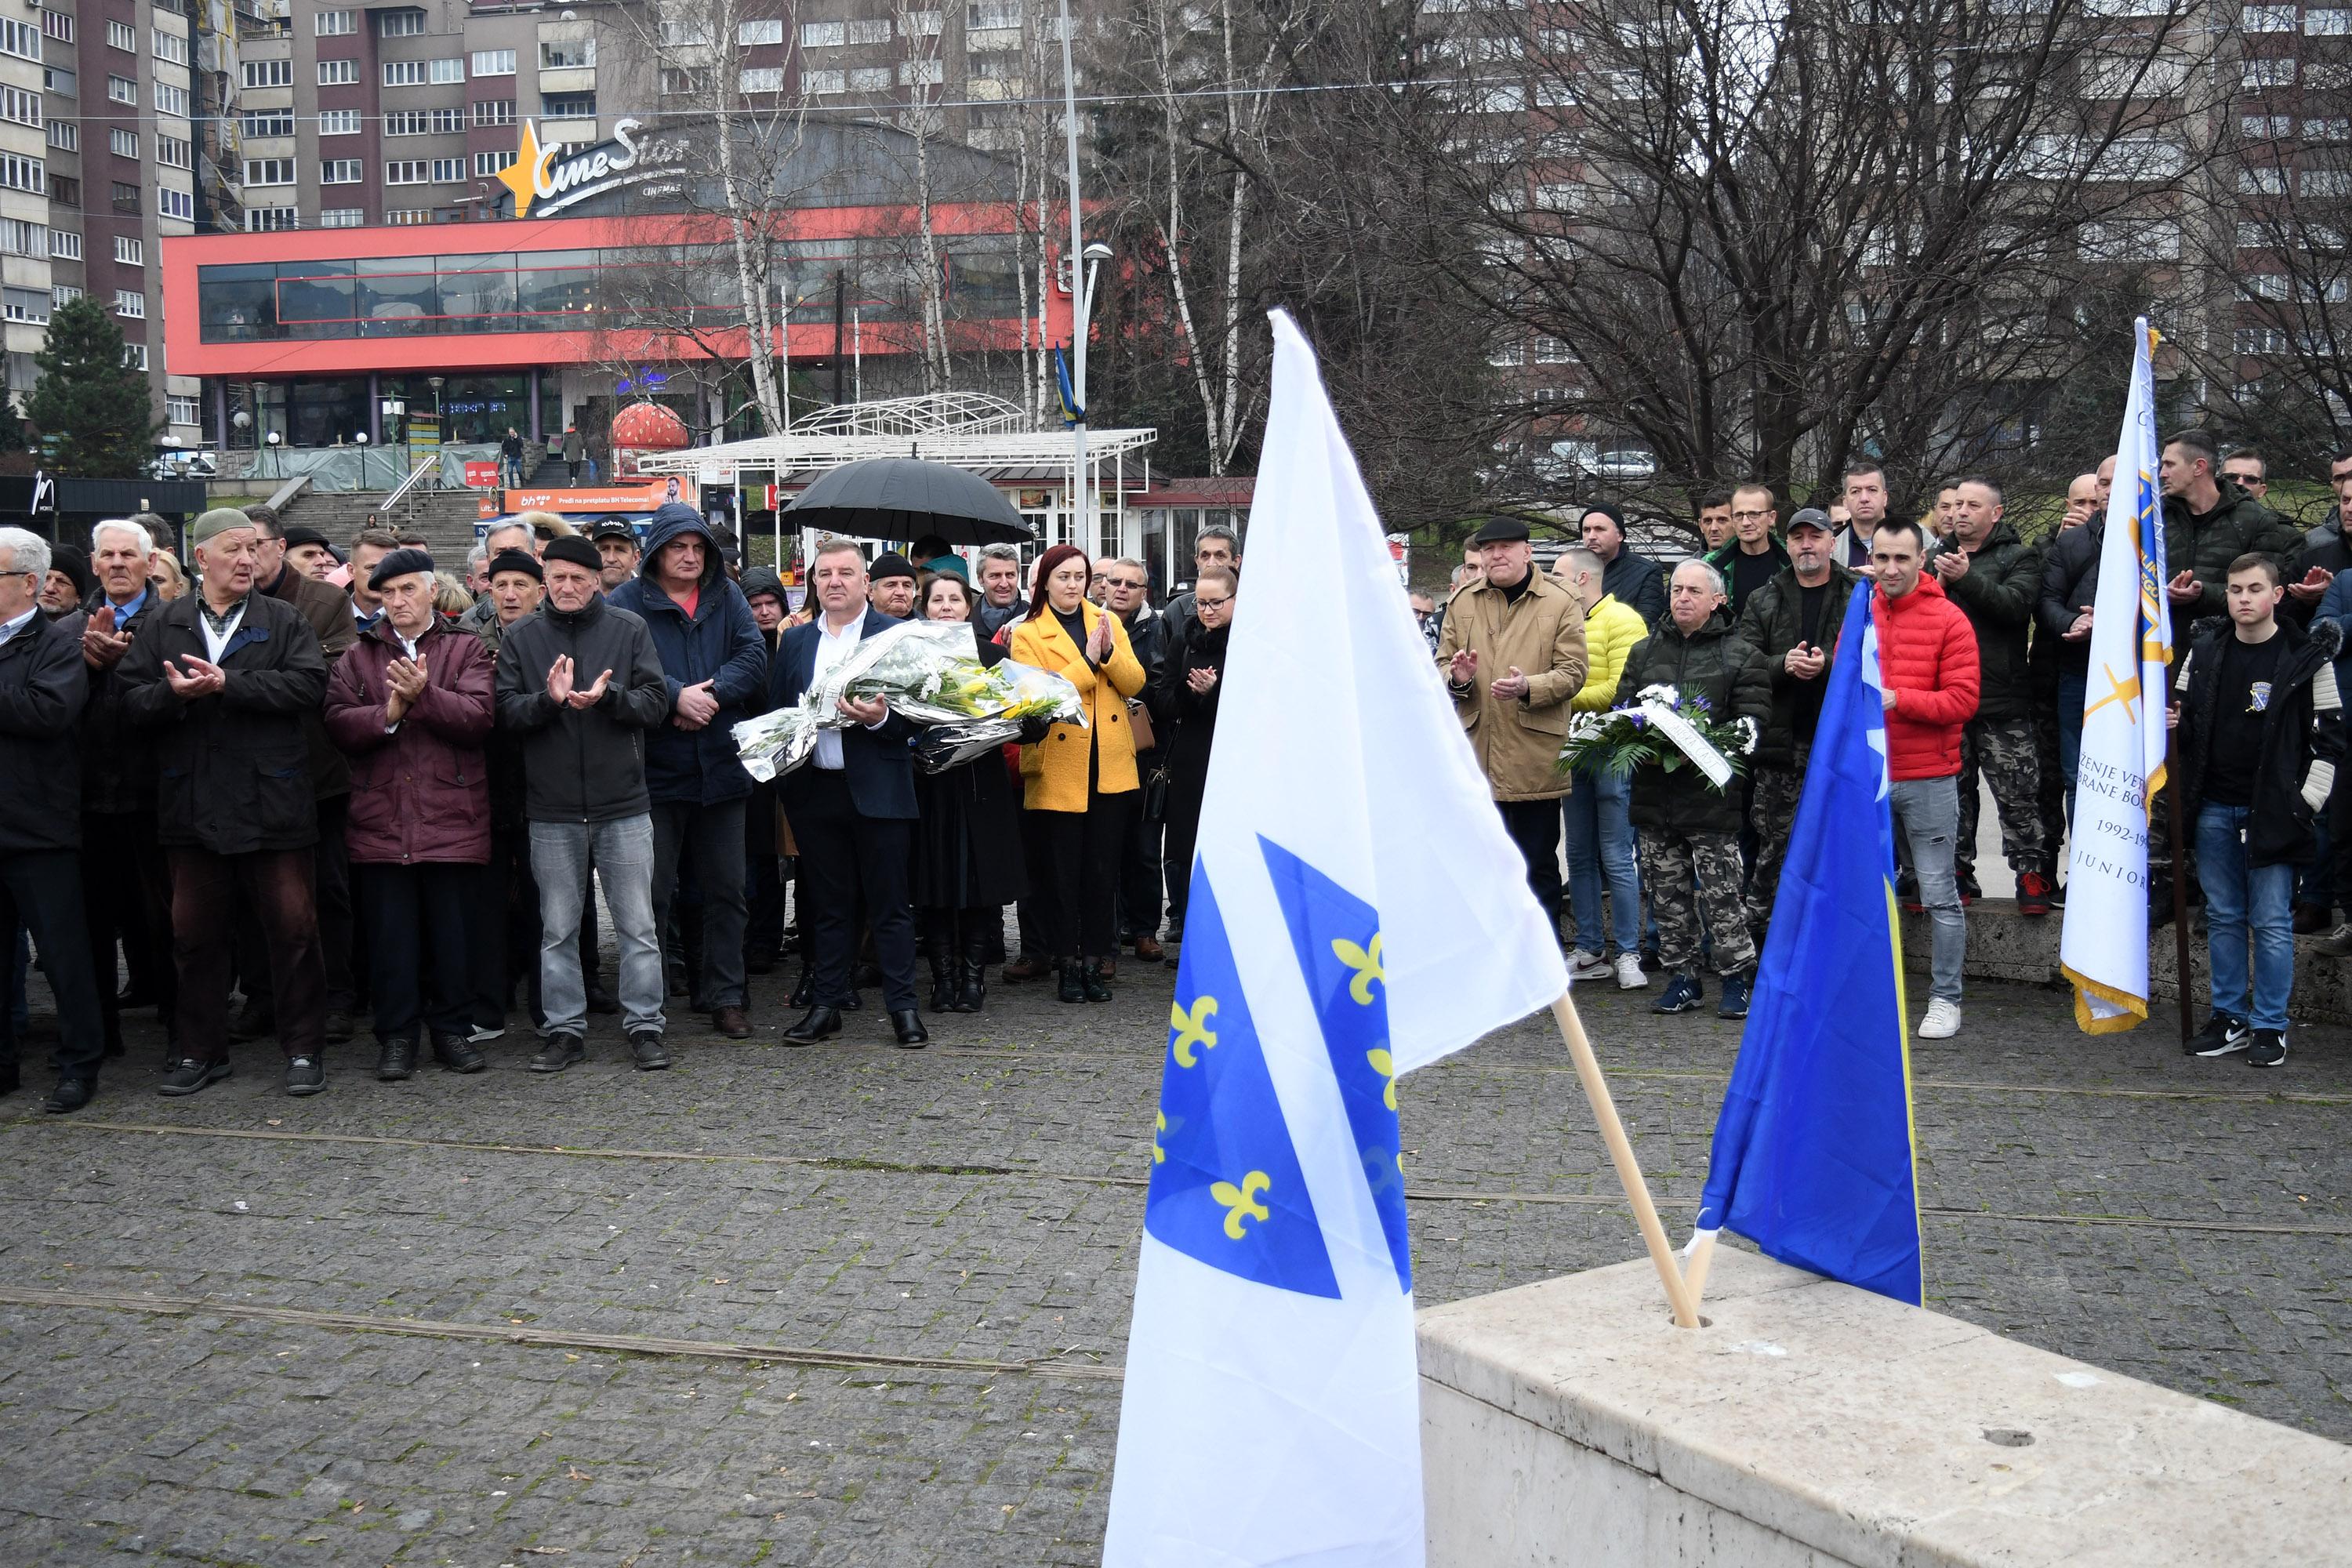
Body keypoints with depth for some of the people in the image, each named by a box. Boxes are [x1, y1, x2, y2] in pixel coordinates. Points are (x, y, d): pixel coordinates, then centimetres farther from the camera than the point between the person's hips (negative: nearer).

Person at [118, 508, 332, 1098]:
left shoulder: (284, 621, 2)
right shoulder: (166, 624, 9)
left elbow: (309, 685, -14)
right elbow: (131, 697, 1)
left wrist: (228, 684, -17)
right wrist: (174, 693, -19)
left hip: (272, 801, -2)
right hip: (193, 804, 3)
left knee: (292, 928, 1)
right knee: (195, 934, 11)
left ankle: (304, 1049, 12)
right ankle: (201, 1051, 23)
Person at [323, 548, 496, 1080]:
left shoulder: (466, 650, 7)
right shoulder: (358, 656, 13)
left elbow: (478, 717, -9)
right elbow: (339, 723, 0)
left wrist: (423, 694, -20)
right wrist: (389, 713, -16)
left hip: (451, 818, -1)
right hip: (382, 821, 2)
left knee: (452, 931, 5)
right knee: (391, 933, 5)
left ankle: (452, 1030, 17)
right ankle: (397, 1036, 14)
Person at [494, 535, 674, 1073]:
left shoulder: (628, 629, 2)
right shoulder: (520, 636, 5)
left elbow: (656, 703, -3)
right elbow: (506, 710, -2)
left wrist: (607, 696, -21)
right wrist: (549, 699, -20)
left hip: (623, 805, -1)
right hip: (552, 809, 1)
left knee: (638, 926, 4)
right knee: (557, 930, 10)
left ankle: (644, 1026, 14)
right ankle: (565, 1029, 20)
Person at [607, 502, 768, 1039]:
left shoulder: (727, 597, 8)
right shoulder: (627, 601, -2)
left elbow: (755, 656, -3)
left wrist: (711, 693, -17)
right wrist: (677, 696, -24)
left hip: (721, 767, 3)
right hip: (655, 770, -3)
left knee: (726, 889, 9)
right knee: (653, 892, 4)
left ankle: (724, 996, 19)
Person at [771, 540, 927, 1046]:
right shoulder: (795, 641, 13)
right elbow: (775, 710, 16)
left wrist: (879, 717, -22)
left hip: (877, 790, -4)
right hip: (814, 790, 4)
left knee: (890, 902, 2)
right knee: (827, 903, 11)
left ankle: (902, 1006, 10)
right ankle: (826, 1003, 19)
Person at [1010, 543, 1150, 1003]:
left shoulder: (1108, 622, 11)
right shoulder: (1027, 635, 0)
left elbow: (1134, 683, 2)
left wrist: (1109, 651, -15)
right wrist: (1087, 659, -16)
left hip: (1110, 766, 3)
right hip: (1058, 768, -3)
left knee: (1103, 869, 6)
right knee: (1061, 871, 2)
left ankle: (1094, 961, 14)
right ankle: (1067, 964, 11)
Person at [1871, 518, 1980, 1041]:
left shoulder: (1948, 620, -4)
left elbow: (1963, 700, -10)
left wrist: (1897, 699, -18)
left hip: (1928, 779, -4)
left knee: (1939, 894, 1)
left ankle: (1946, 998, 10)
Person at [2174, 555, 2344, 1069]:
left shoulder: (2308, 657, -4)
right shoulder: (2204, 649, 6)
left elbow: (2328, 739, -1)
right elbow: (2185, 715, 18)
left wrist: (2306, 803, -8)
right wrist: (2172, 722, -5)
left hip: (2272, 810, -4)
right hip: (2214, 809, 4)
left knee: (2272, 922, 0)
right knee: (2223, 917, 10)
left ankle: (2270, 1027, 9)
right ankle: (2230, 1018, 19)